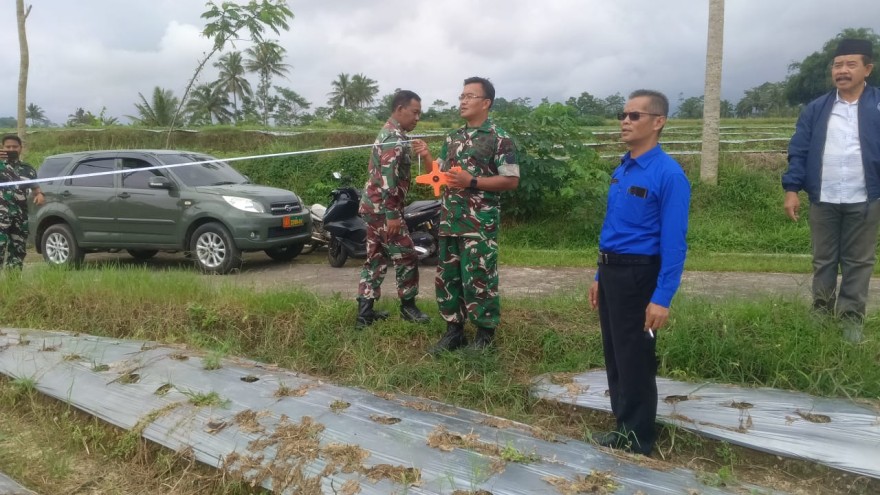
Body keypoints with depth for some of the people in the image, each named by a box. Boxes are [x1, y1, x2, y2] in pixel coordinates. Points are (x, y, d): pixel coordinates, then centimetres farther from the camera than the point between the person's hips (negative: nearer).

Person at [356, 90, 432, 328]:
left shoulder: (387, 132, 17)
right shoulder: (395, 138, -16)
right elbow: (388, 178, -24)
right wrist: (393, 214, -24)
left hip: (373, 206, 10)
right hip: (383, 208, -10)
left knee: (376, 258, 11)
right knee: (406, 256, 0)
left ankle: (365, 311, 14)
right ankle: (408, 306, 13)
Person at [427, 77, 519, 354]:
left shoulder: (500, 138, -6)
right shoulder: (453, 137, 15)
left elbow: (512, 180, -11)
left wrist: (472, 181, -18)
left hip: (480, 224, -7)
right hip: (449, 221, 7)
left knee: (479, 280, -2)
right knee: (447, 277, 11)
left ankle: (485, 335, 14)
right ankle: (454, 331, 24)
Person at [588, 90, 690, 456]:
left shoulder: (669, 175, -16)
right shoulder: (621, 171, 9)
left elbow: (673, 243, -19)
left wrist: (662, 299, -21)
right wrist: (599, 277, 16)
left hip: (638, 275, -8)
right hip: (611, 272, 8)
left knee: (634, 360, 5)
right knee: (614, 355, 17)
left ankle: (637, 439, 23)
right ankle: (623, 428, 33)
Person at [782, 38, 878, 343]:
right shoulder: (816, 109, 5)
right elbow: (798, 152, 2)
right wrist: (792, 189, -6)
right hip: (822, 201, 2)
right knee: (823, 260, 12)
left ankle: (852, 318, 18)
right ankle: (822, 311, 26)